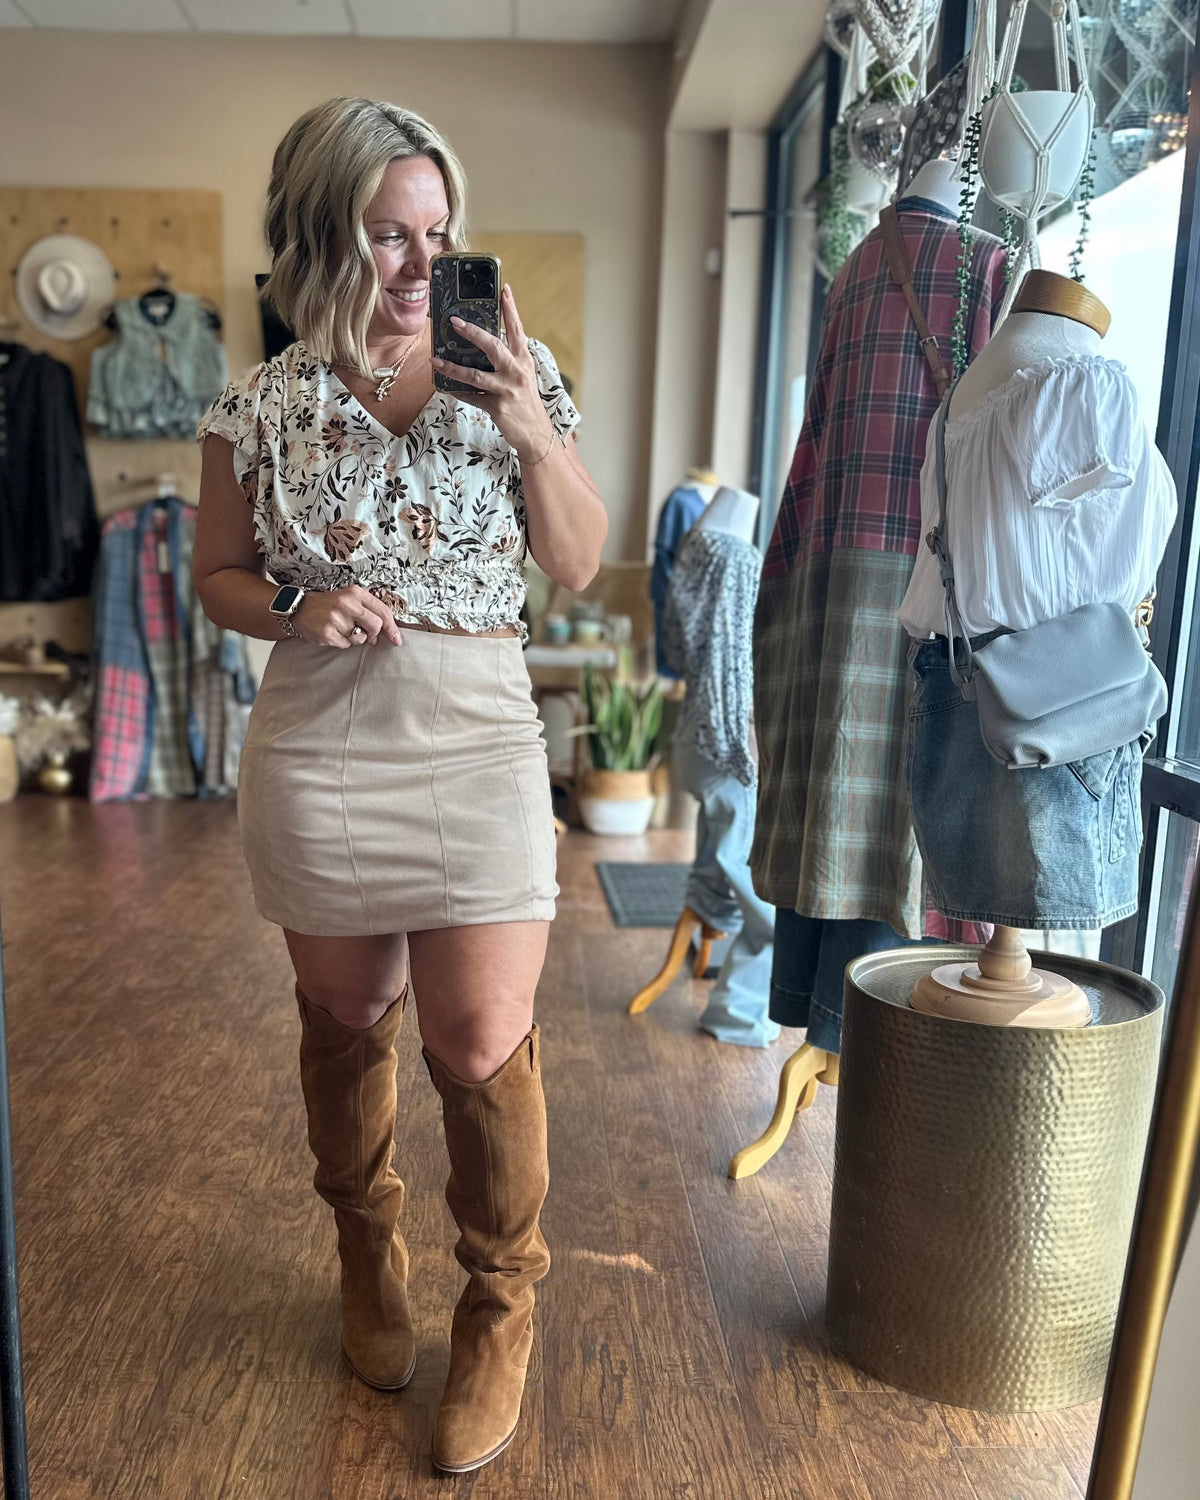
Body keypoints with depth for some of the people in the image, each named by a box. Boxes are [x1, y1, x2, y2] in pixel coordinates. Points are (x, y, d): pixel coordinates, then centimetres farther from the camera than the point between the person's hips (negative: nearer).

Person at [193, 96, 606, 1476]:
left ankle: (500, 1303, 25)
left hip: (479, 749, 0)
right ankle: (368, 1249, 43)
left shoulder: (513, 372, 2)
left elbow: (578, 564, 3)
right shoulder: (261, 407, 1)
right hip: (316, 756, 1)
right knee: (344, 1021, 16)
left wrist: (537, 434, -13)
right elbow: (215, 577, 9)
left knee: (480, 1045, -2)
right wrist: (294, 606, -12)